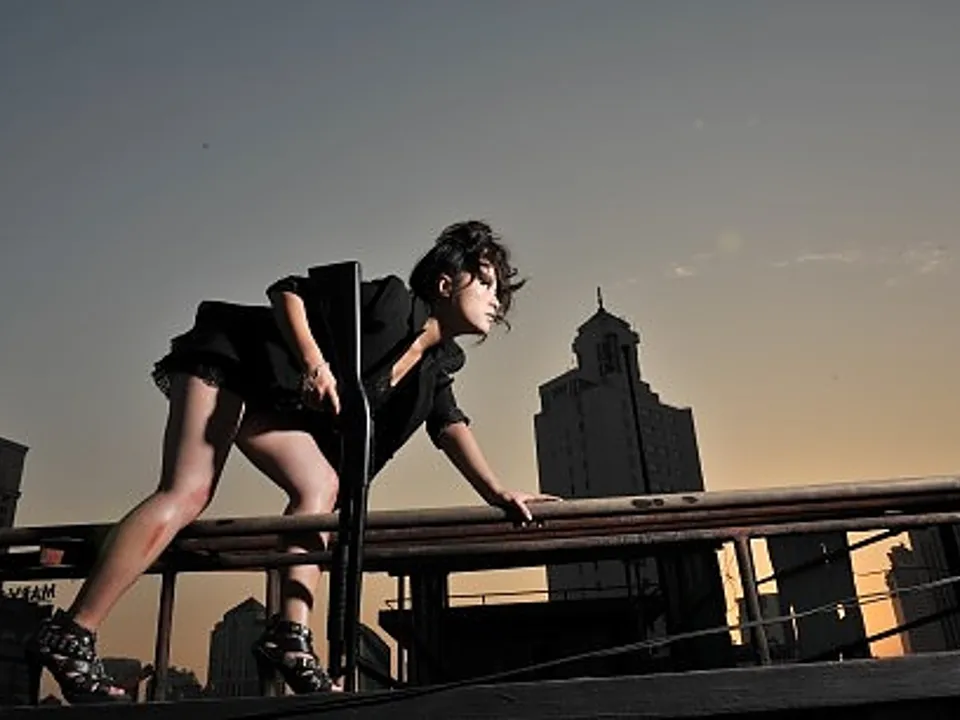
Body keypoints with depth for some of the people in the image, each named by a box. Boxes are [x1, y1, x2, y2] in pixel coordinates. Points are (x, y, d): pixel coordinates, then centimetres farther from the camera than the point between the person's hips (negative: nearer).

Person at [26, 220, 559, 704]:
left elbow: (450, 425, -3)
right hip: (229, 358, -9)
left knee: (319, 487, -8)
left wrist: (498, 493, -15)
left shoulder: (436, 364, 6)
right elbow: (287, 292, -17)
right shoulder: (391, 301, -17)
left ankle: (289, 636, -13)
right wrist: (313, 361, -33)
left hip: (273, 399, 9)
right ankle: (69, 636, -19)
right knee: (186, 494, -20)